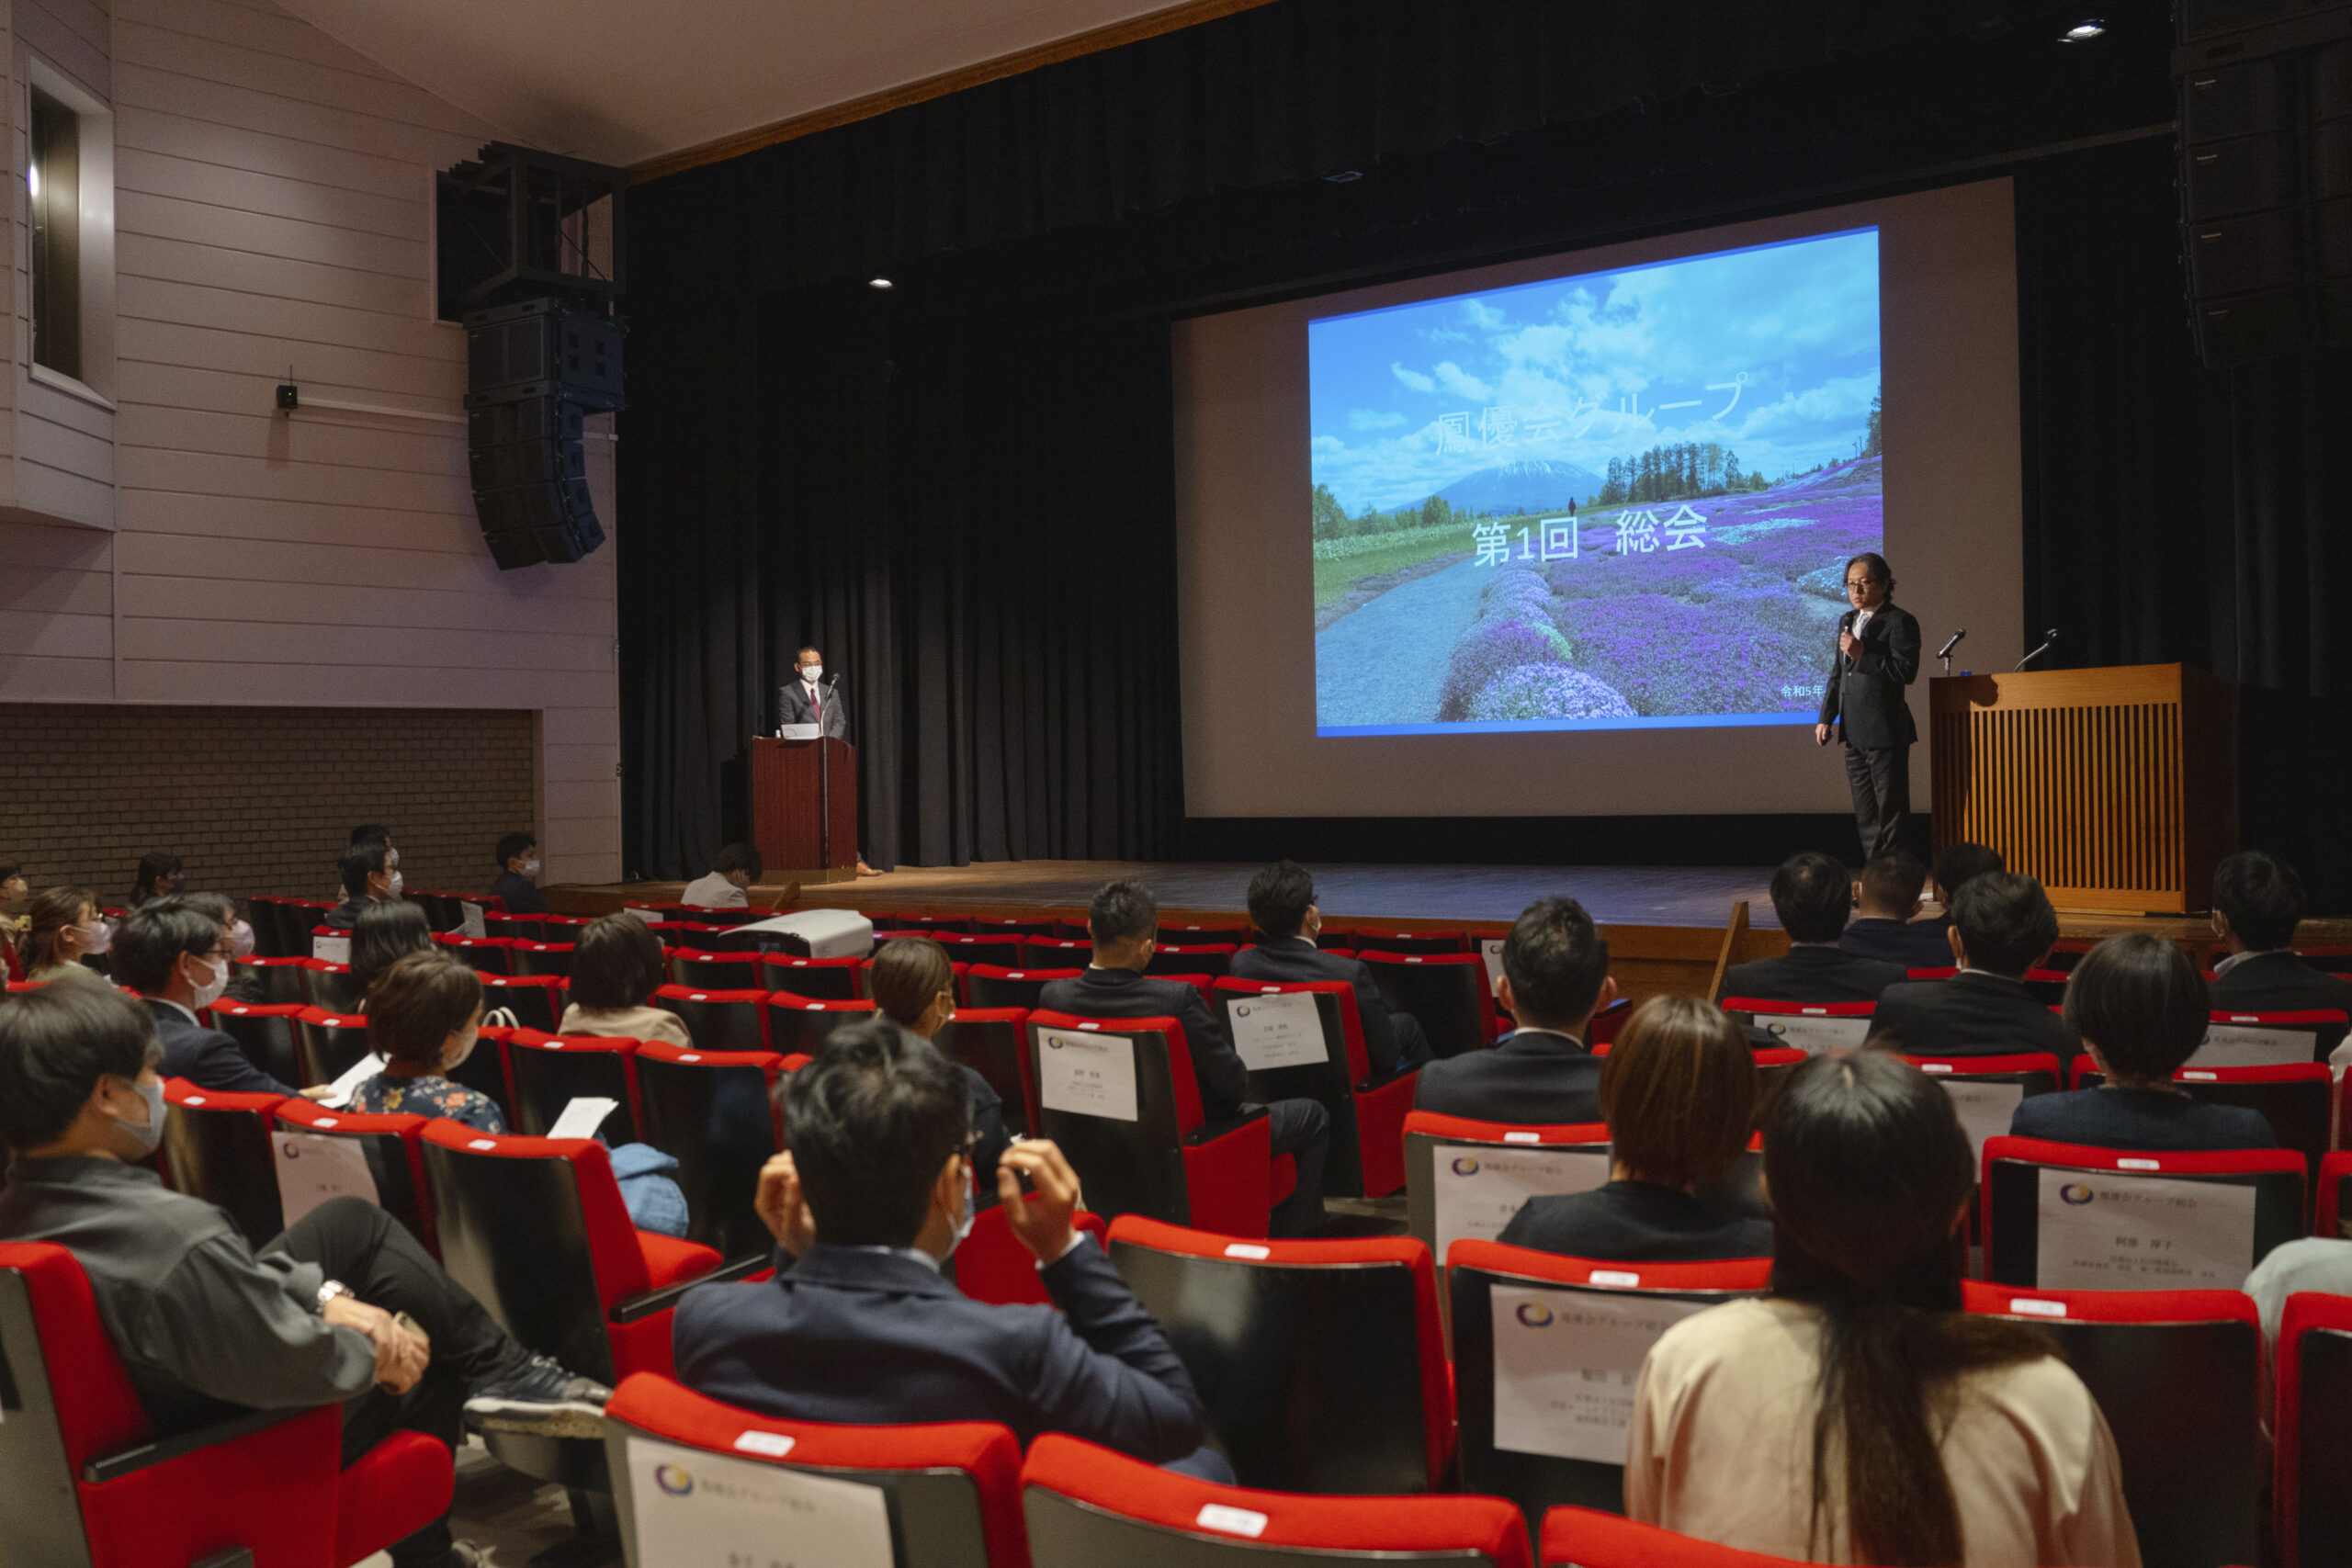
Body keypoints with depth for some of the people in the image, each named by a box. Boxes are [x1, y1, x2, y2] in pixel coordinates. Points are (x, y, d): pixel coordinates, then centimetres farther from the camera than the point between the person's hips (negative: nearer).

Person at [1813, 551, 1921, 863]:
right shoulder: (1847, 621, 16)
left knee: (1890, 811, -4)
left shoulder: (1900, 621, -8)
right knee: (1865, 815, 12)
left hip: (1885, 732, -8)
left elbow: (1906, 671, -18)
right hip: (1854, 732, 8)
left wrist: (1863, 655, -22)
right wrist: (1826, 718, 15)